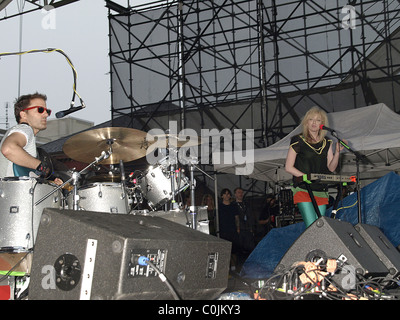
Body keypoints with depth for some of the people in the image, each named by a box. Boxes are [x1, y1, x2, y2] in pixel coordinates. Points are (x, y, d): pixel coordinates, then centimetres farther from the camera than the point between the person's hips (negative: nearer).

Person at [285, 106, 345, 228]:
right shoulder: (298, 141, -1)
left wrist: (337, 152, -9)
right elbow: (288, 167, -2)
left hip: (321, 192, 5)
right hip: (303, 190, -5)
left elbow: (331, 168, 7)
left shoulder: (327, 143, 13)